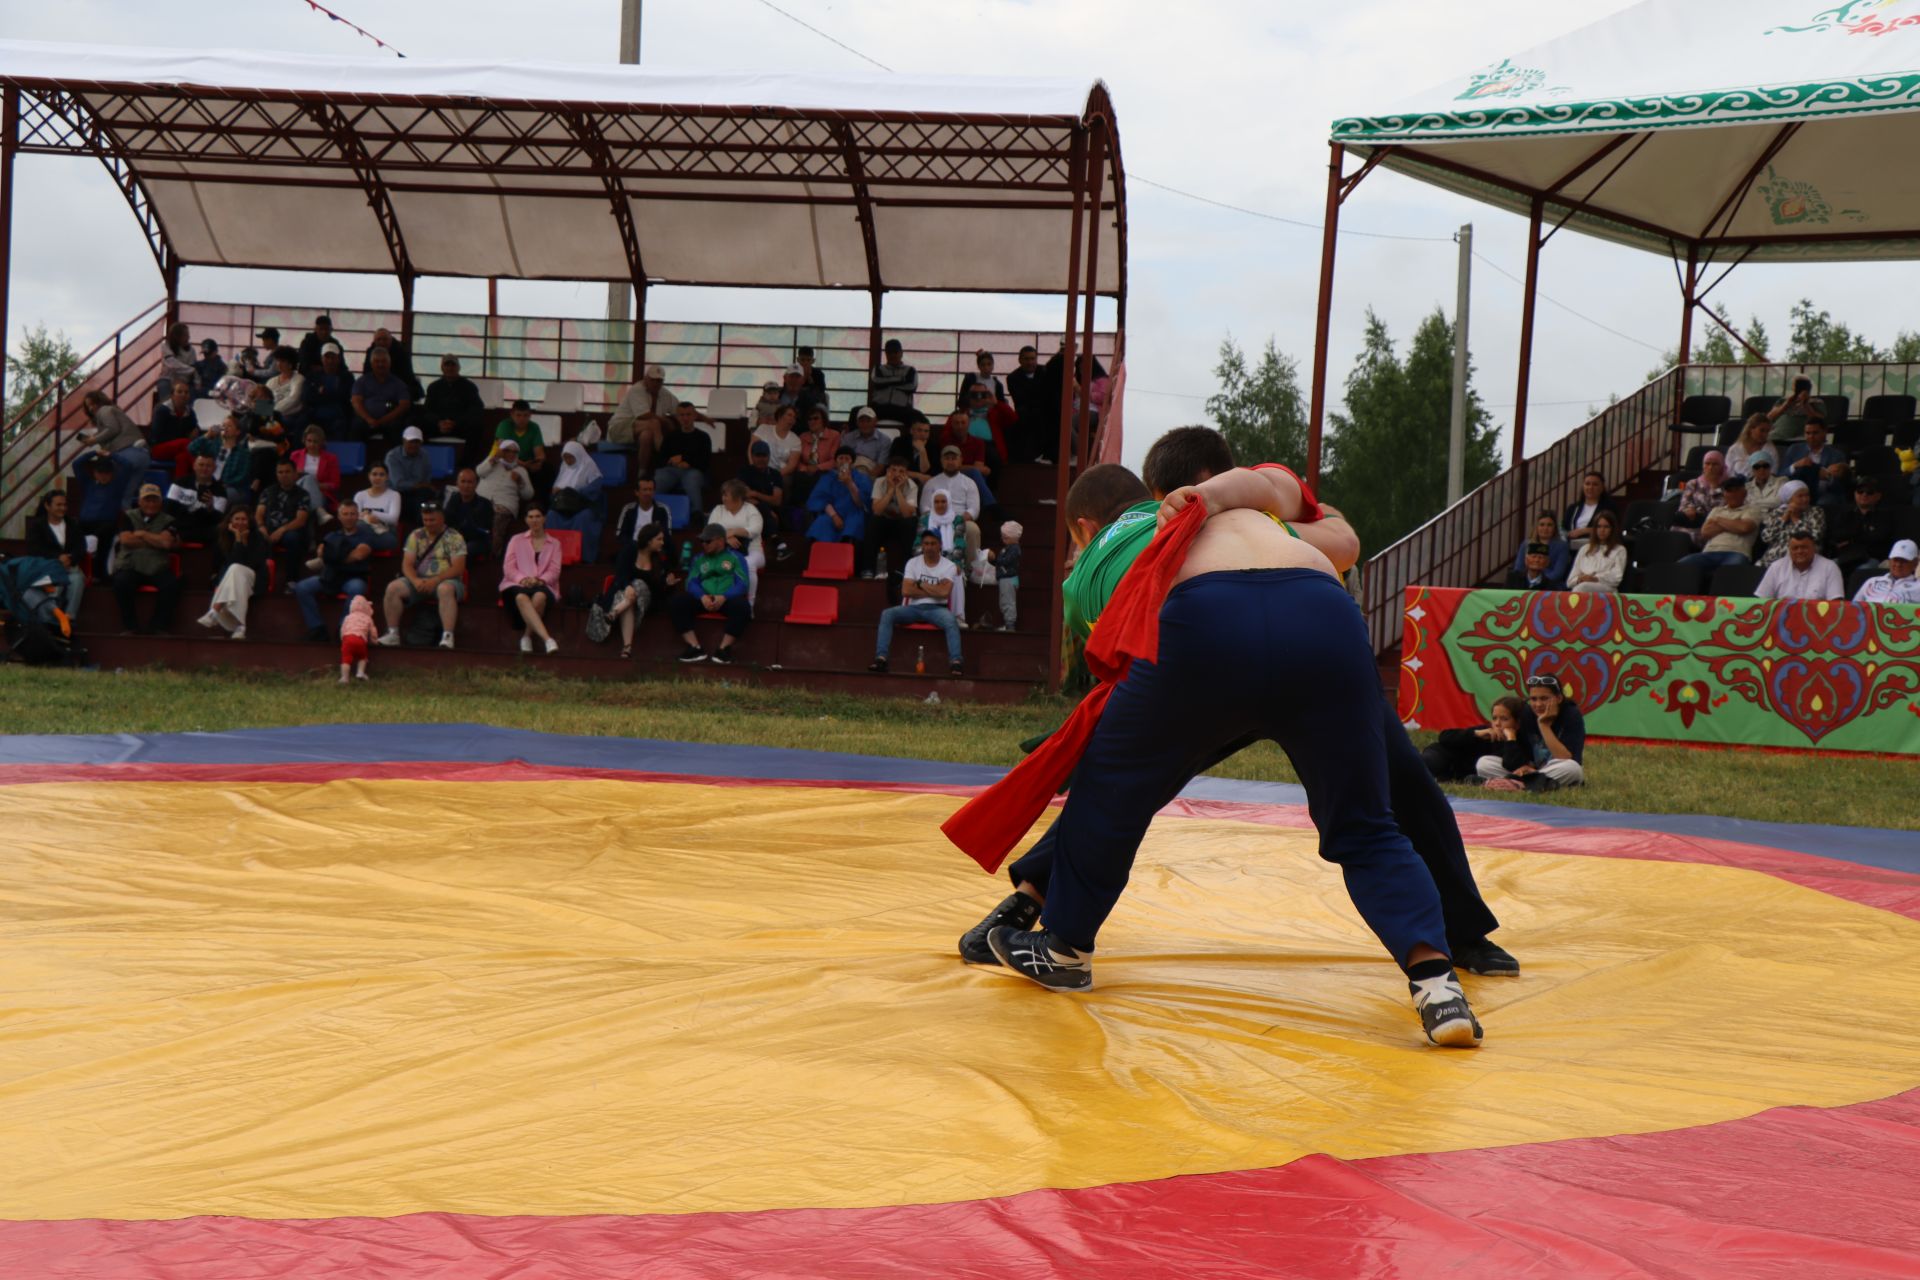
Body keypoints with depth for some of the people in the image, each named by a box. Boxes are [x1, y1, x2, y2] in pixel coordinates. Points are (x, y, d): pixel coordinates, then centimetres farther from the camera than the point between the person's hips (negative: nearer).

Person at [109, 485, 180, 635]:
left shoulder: (167, 521, 12)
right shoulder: (128, 517, 13)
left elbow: (166, 542, -6)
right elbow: (126, 539, -4)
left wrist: (142, 534, 0)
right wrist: (156, 541, -1)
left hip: (157, 570, 1)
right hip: (130, 567, -1)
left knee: (172, 583, -30)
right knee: (121, 582, -34)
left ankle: (157, 625, -17)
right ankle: (129, 624, -17)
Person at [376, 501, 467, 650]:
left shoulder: (454, 538, -1)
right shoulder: (416, 536, 11)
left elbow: (457, 568, -10)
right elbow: (407, 565, 5)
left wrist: (435, 581, -23)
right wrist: (415, 580, -17)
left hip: (446, 581, -4)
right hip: (419, 581, 4)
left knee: (445, 589, -40)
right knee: (393, 588, -22)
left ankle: (447, 636, -44)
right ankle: (392, 634, -17)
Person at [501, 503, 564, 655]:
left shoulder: (554, 543, 22)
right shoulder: (516, 540, 23)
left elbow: (554, 571, 8)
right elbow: (508, 568, 10)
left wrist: (539, 580, -13)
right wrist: (522, 579, -11)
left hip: (542, 586, 0)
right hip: (516, 585, 0)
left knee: (540, 595, -40)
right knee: (521, 597, -39)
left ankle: (527, 636, -27)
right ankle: (547, 639, -54)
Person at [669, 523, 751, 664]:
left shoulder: (735, 557, 12)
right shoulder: (698, 559, 21)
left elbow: (742, 584, -2)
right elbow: (692, 583, 7)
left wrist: (723, 597, -21)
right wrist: (702, 596, -17)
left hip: (728, 599, -3)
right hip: (703, 599, 3)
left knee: (742, 606, -37)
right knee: (675, 601, -23)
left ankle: (724, 648, -26)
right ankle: (695, 647, -27)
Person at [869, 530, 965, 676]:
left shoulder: (948, 566, 1)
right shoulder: (912, 563, 6)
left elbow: (944, 592, -15)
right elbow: (906, 591, -5)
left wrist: (920, 584, -4)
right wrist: (934, 591, -6)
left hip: (936, 608, -2)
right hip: (914, 608, 2)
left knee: (950, 621, -36)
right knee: (887, 615, -24)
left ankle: (955, 662, -43)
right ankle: (881, 658, -33)